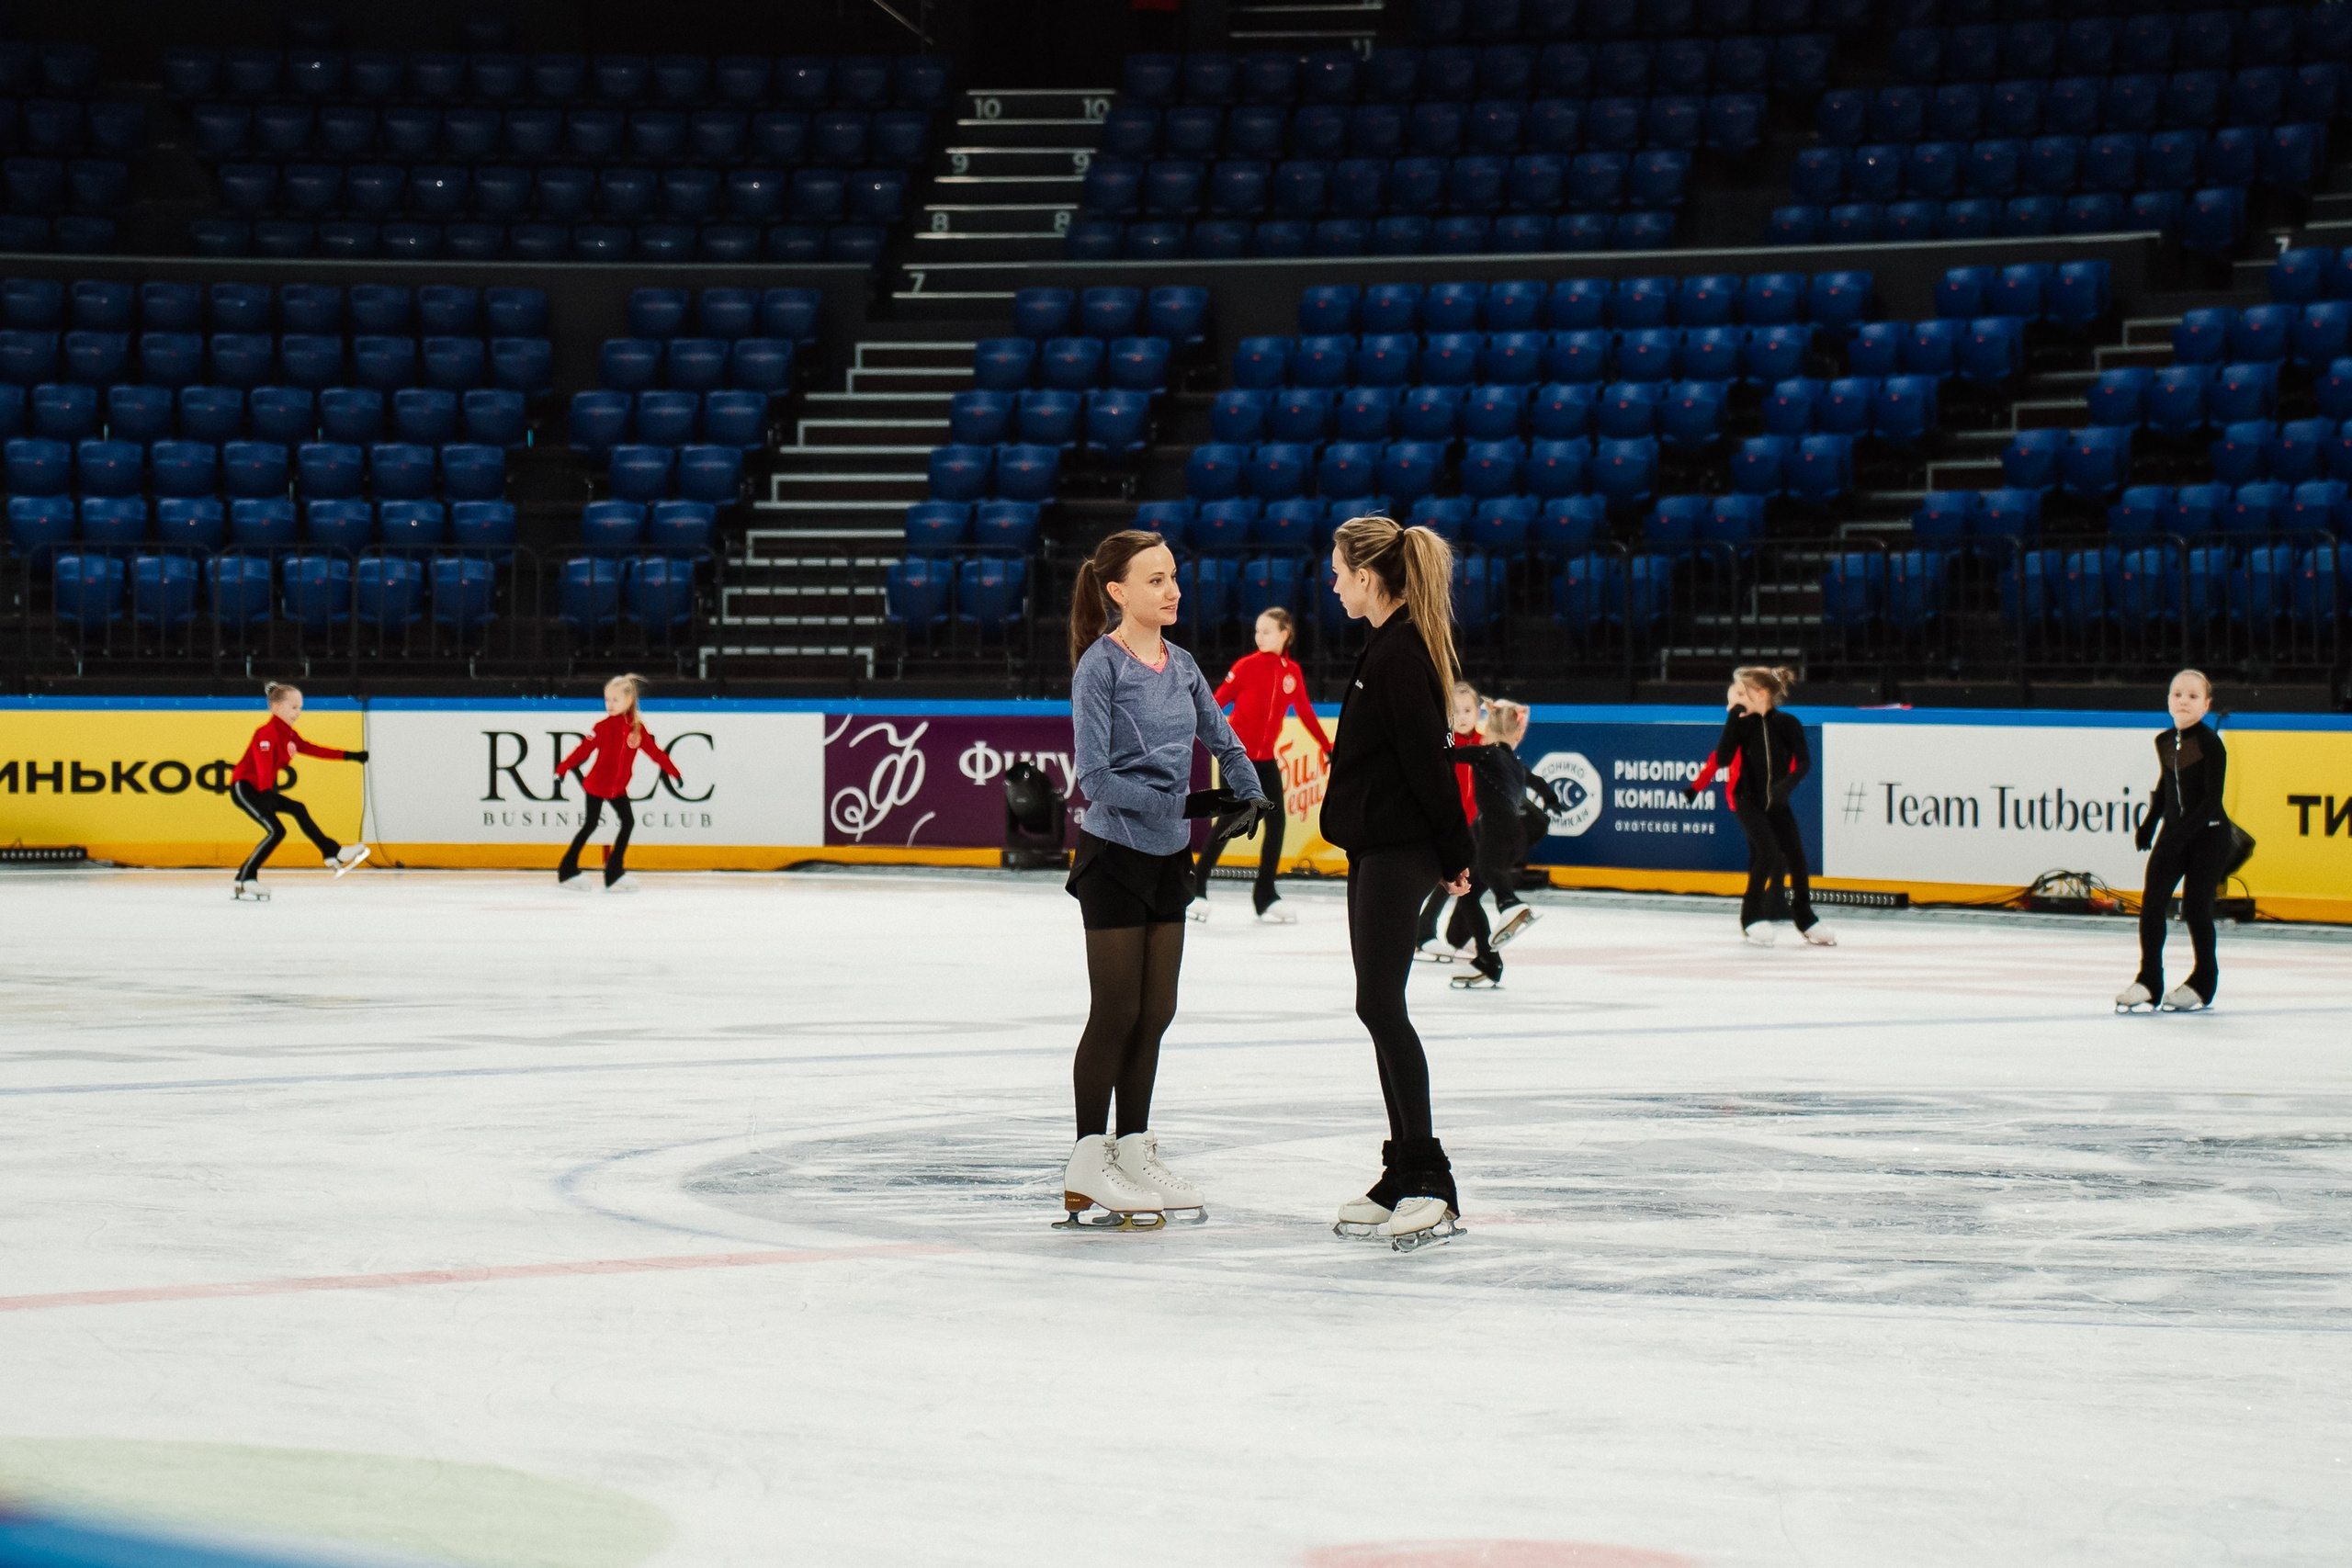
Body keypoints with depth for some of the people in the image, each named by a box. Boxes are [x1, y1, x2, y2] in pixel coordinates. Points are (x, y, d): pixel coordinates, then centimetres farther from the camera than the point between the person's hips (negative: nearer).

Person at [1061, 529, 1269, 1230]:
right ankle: (1086, 1174, 6)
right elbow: (1097, 778, -19)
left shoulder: (1180, 665, 7)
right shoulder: (1100, 666, -14)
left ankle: (1134, 1152, 21)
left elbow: (1223, 741, 18)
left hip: (1168, 856, 7)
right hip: (1114, 851, -7)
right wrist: (1185, 801, -19)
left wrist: (1249, 795, -1)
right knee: (1117, 1010, -3)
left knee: (1156, 1012, 10)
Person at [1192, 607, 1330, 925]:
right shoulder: (1248, 665, -9)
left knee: (1277, 821, -2)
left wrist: (1328, 747, 15)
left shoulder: (1292, 671, 4)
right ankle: (1197, 889, 7)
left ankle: (1265, 896, 8)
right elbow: (1218, 701, -11)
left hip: (1266, 758, 5)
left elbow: (1305, 712, 13)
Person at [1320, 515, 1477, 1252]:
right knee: (1380, 1006, 12)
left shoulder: (1401, 652, -17)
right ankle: (1404, 1177, 17)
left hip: (1397, 852, -10)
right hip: (1378, 849, 10)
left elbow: (1427, 760, -19)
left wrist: (1453, 852, -14)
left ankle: (1429, 1182, -9)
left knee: (1381, 1004, -10)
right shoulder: (1388, 647, 14)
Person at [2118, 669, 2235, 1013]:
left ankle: (2204, 982, 16)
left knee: (2195, 906, -1)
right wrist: (2149, 823, 11)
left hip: (2209, 834, -5)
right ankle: (2148, 980, 3)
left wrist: (2181, 833, -24)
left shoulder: (2210, 744, -14)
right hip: (2173, 832, 5)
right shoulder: (2165, 742, 4)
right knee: (2151, 901, -5)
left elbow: (2212, 800, -18)